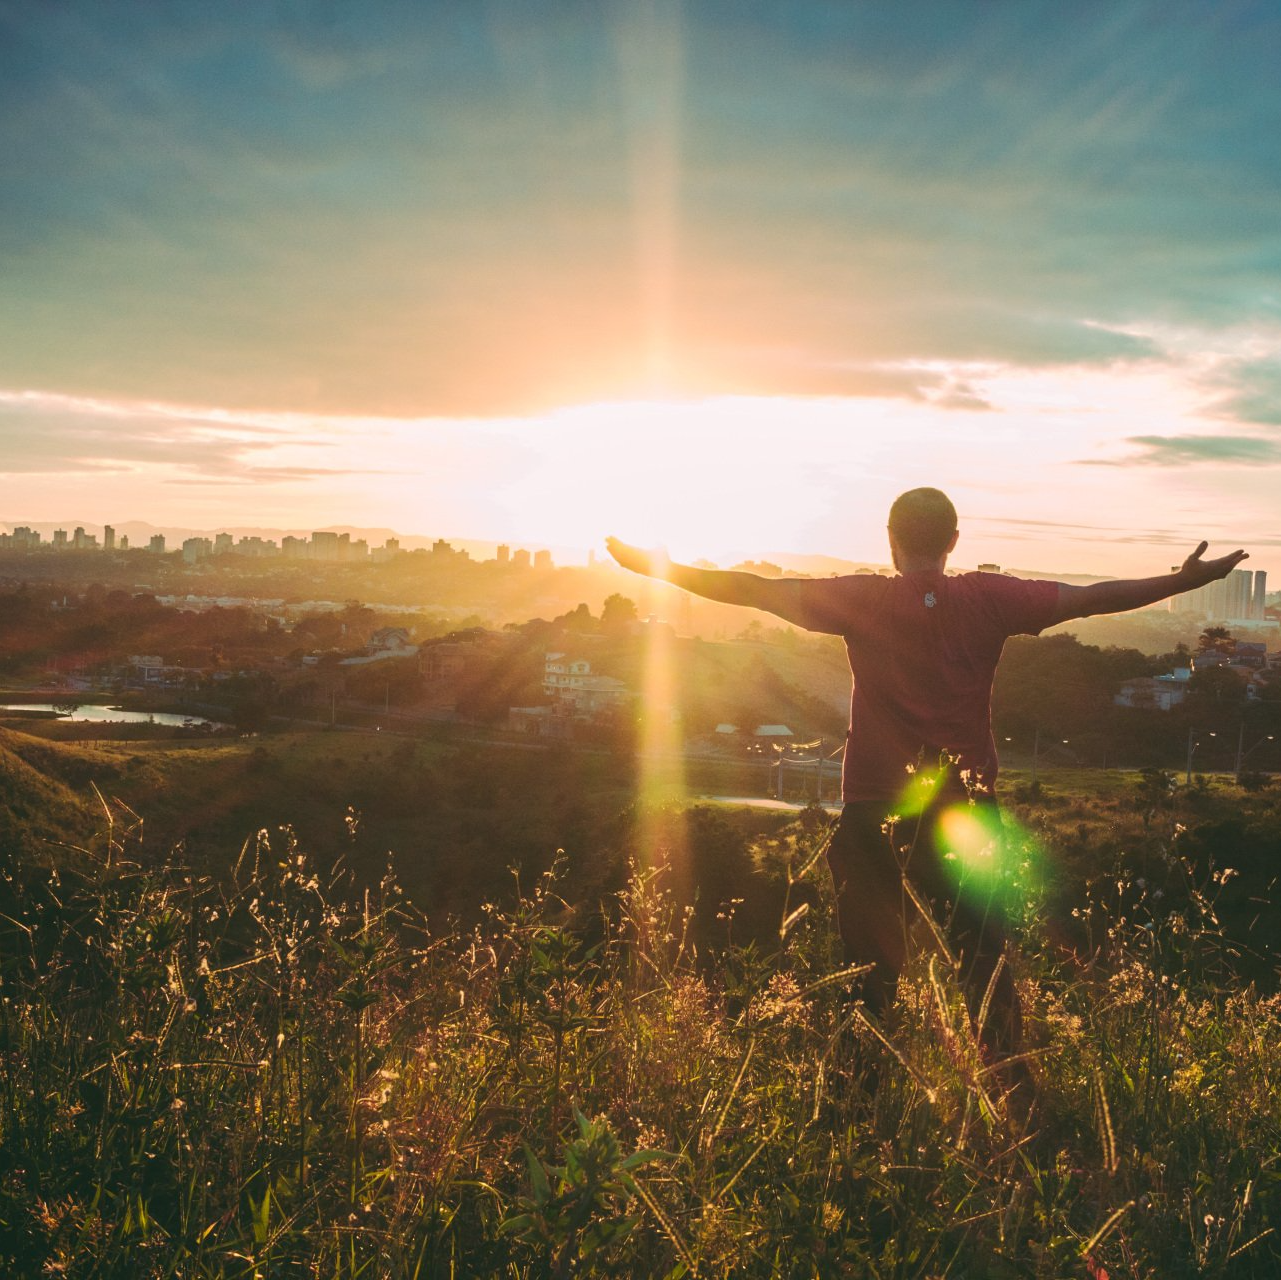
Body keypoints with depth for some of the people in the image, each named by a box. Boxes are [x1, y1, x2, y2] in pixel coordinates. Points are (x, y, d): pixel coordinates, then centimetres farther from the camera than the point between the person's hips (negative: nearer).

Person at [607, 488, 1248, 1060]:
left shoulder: (863, 599, -6)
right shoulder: (989, 599, -4)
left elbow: (755, 590, -6)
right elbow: (1091, 598, -1)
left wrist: (657, 568, 1)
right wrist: (1186, 581, 9)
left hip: (874, 809, 0)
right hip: (965, 810, 1)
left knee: (869, 962, 9)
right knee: (984, 958, 9)